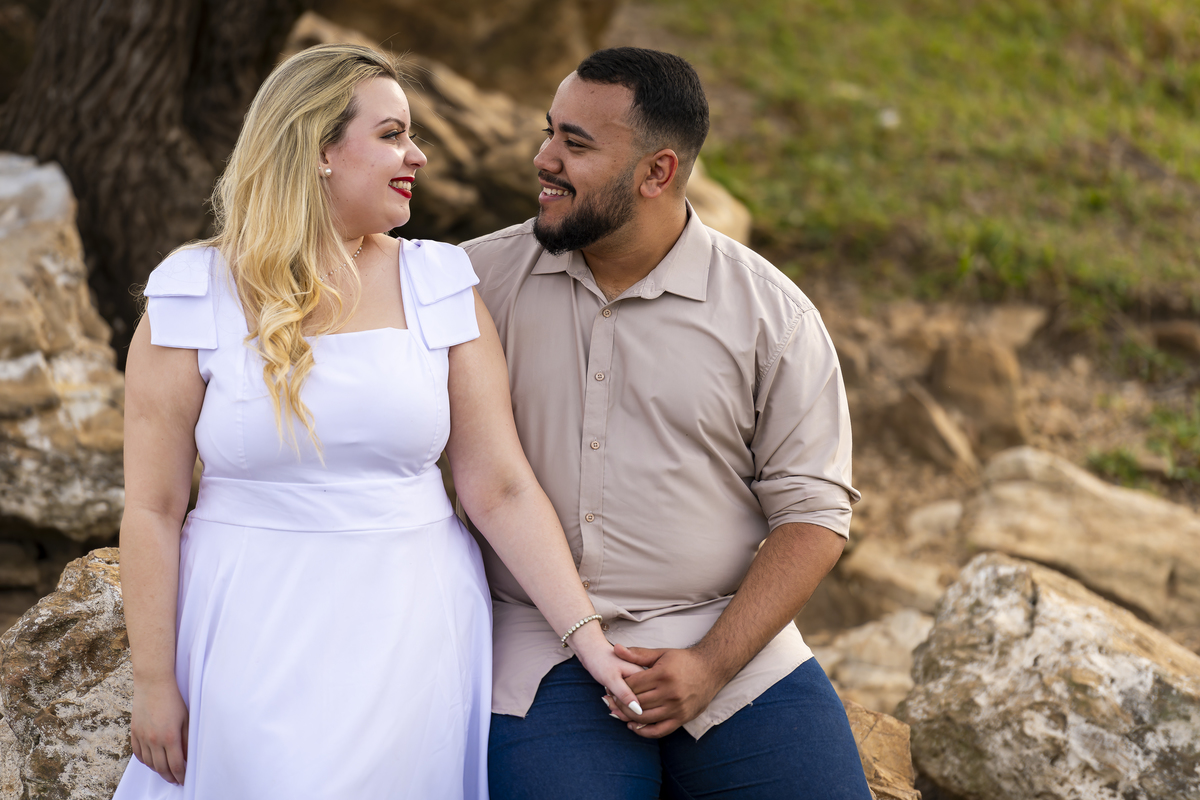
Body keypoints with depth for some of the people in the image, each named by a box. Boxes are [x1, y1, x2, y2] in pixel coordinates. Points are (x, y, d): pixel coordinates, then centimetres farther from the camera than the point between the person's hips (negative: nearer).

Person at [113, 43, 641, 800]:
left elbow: (500, 488, -1)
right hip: (259, 643, -2)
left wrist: (585, 632, -7)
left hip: (413, 641, 2)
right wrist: (154, 682, -5)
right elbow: (153, 509, -3)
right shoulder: (197, 297, -4)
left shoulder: (441, 288, 2)